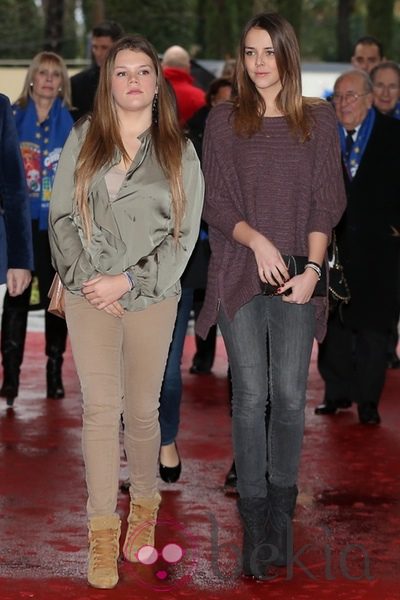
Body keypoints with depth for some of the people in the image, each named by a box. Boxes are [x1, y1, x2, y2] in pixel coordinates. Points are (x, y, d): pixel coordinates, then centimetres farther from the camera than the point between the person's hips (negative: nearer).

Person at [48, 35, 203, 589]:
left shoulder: (179, 152, 2)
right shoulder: (83, 139, 5)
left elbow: (184, 235, -1)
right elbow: (62, 215, 3)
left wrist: (128, 281, -10)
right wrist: (85, 277, -9)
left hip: (152, 298, 0)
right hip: (89, 295, 0)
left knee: (141, 411, 7)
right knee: (100, 407, -4)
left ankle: (145, 505, 28)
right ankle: (102, 531, 0)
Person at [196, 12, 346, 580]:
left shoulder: (318, 119, 5)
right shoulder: (224, 121, 5)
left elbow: (328, 201, 4)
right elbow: (213, 201, 3)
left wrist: (312, 267, -7)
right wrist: (256, 240, -13)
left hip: (298, 277, 0)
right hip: (240, 274, 0)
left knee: (290, 396, 1)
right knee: (250, 396, -1)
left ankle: (282, 510, 15)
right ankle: (255, 524, 4)